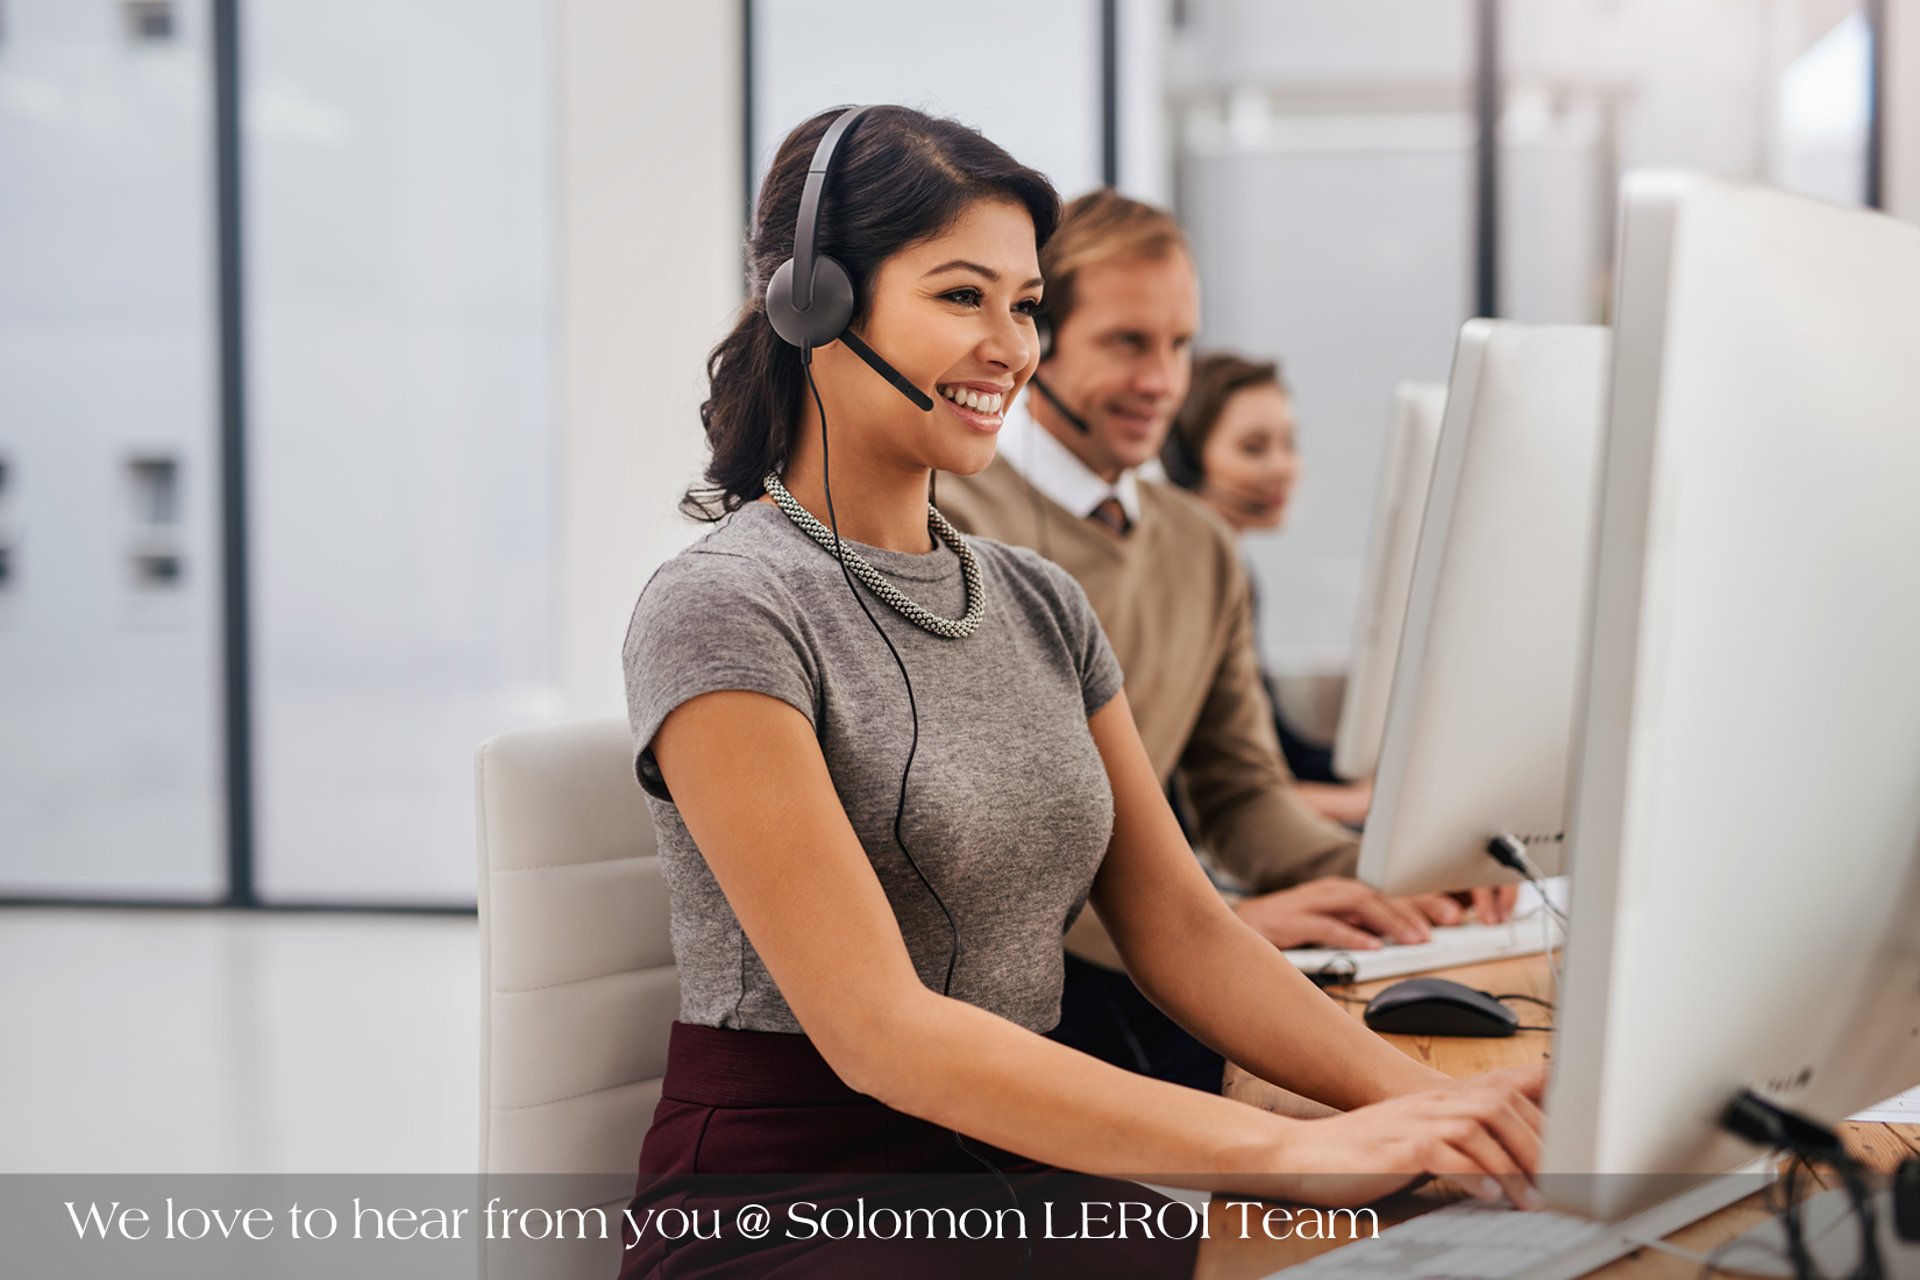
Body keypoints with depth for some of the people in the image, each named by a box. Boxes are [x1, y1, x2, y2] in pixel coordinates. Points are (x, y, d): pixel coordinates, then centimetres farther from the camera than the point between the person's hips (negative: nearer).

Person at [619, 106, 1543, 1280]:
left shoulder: (1042, 605, 12)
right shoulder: (724, 612, -11)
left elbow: (1183, 931, 7)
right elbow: (877, 1029, -19)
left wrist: (1425, 1097, -10)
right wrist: (1287, 1151, -26)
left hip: (1020, 1162, 6)